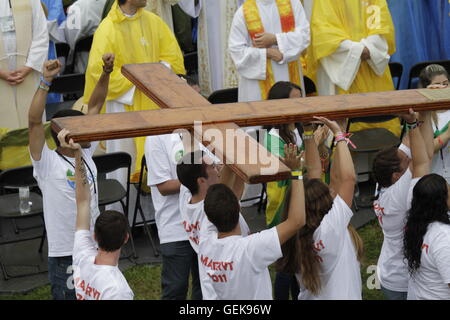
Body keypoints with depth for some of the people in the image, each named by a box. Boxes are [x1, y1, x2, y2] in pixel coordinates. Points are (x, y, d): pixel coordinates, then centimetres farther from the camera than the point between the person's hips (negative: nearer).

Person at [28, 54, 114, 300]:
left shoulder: (86, 154, 6)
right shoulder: (47, 164, -12)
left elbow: (95, 105, 9)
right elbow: (34, 121, -25)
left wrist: (106, 72, 0)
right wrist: (46, 81, -28)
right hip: (66, 258, -7)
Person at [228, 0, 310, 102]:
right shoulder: (243, 12, -6)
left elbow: (304, 33, -6)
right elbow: (236, 49, -6)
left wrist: (275, 39, -17)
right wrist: (267, 53, -15)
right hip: (259, 77, -2)